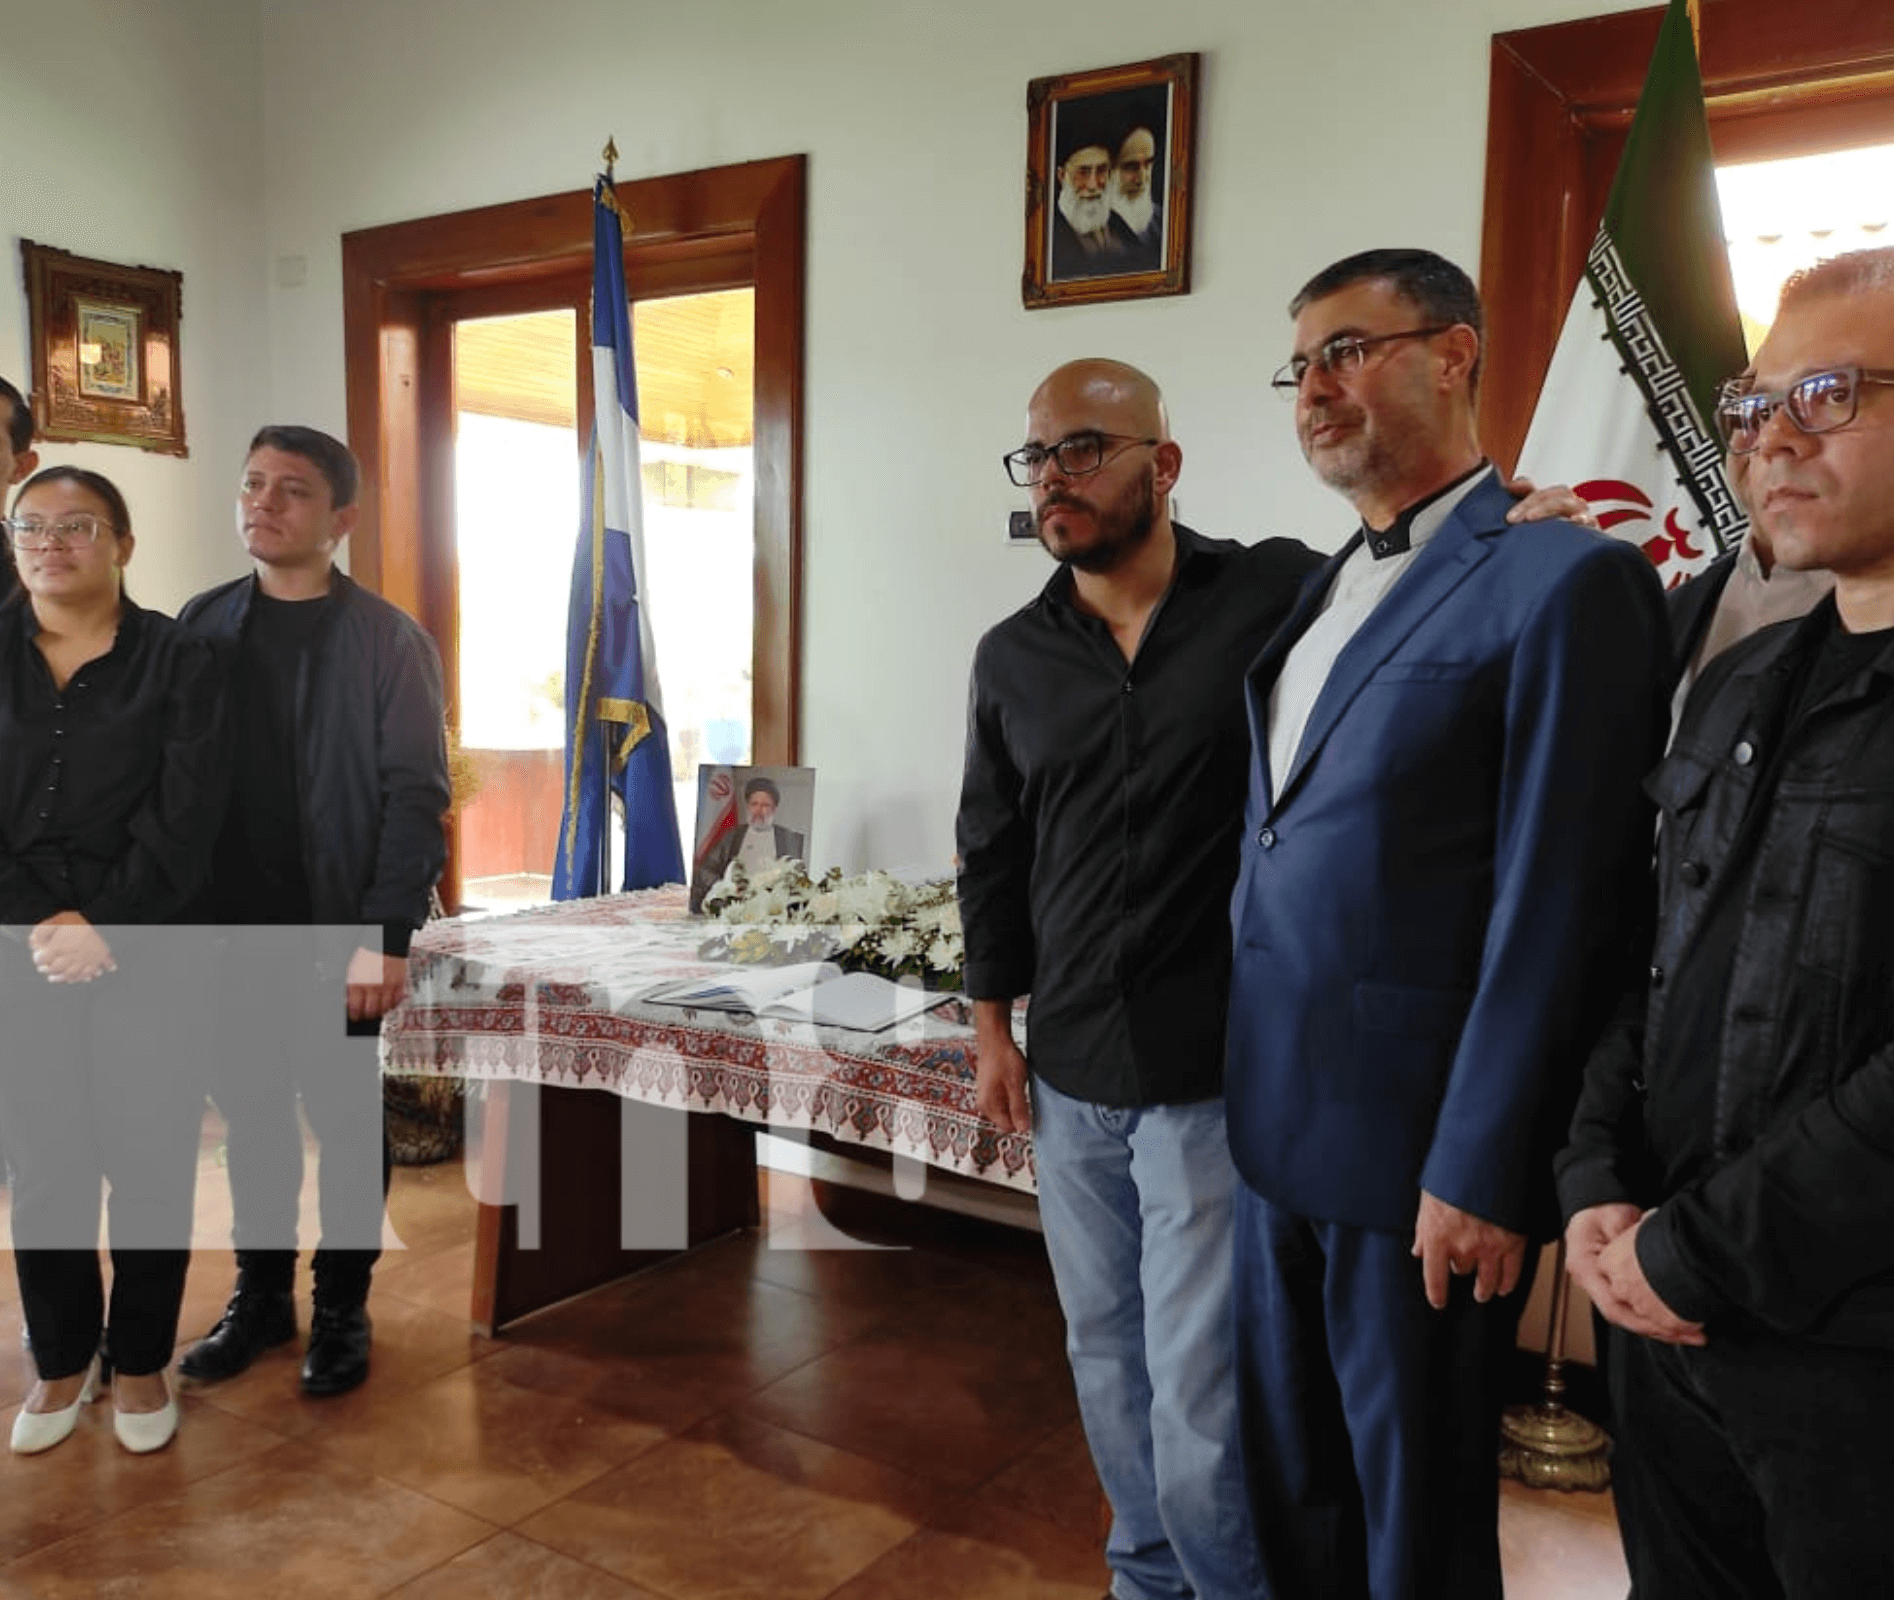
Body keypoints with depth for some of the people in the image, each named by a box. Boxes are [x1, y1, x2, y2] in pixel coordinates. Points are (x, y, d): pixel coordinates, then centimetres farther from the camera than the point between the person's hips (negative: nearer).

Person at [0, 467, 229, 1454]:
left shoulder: (176, 663, 0)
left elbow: (185, 819, -8)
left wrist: (104, 927, -15)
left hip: (148, 954, -2)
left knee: (151, 1165, 2)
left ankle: (140, 1361, 19)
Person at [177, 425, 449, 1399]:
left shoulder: (389, 642, -6)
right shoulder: (200, 626, 7)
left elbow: (416, 796, -10)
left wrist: (386, 937, -17)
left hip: (338, 935, -3)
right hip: (228, 931, 4)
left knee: (346, 1124, 8)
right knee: (252, 1119, 14)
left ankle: (342, 1309, 24)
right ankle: (261, 1296, 31)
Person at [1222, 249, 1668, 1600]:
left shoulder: (1563, 578, -11)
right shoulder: (1317, 590, 13)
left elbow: (1554, 910, -16)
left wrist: (1479, 1171, -16)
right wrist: (1246, 1090, 11)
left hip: (1419, 1151, -7)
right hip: (1279, 1128, 7)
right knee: (1291, 1488, 20)